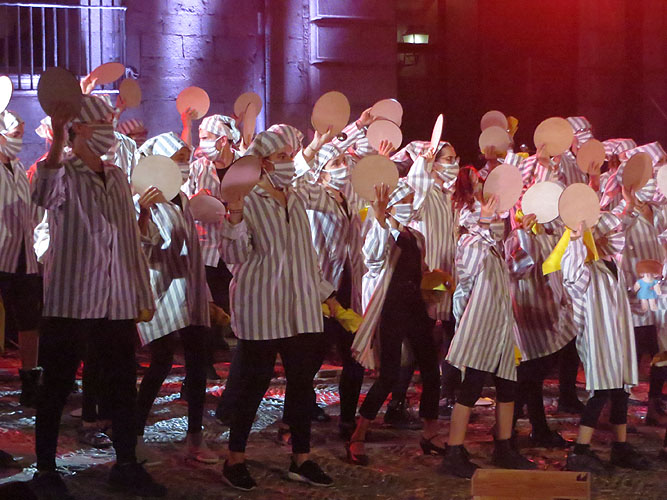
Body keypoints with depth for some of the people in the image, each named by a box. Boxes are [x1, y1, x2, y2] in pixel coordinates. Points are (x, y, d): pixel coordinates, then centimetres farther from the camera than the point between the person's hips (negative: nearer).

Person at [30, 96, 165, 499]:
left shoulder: (118, 178, 13)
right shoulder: (65, 175, -6)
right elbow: (45, 195, -32)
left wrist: (144, 296, 15)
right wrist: (57, 141, -45)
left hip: (119, 303, 6)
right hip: (70, 302, -6)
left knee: (124, 386, 10)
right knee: (57, 388, 2)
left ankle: (126, 466, 21)